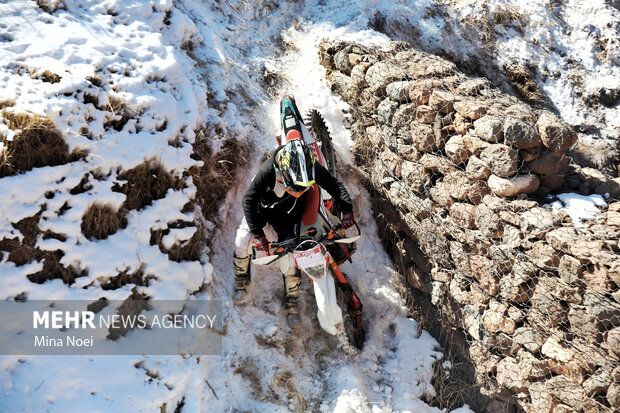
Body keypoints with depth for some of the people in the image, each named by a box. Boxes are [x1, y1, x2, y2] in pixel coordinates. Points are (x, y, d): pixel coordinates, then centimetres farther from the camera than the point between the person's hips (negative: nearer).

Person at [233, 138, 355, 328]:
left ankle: (291, 302, 14)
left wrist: (347, 210, -27)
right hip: (261, 207, -1)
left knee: (288, 258, -9)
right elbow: (249, 200, -27)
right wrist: (257, 233, -29)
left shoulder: (313, 168, -29)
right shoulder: (269, 170, -37)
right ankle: (242, 281, 20)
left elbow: (335, 185, -13)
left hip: (286, 217, 1)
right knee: (243, 241, -12)